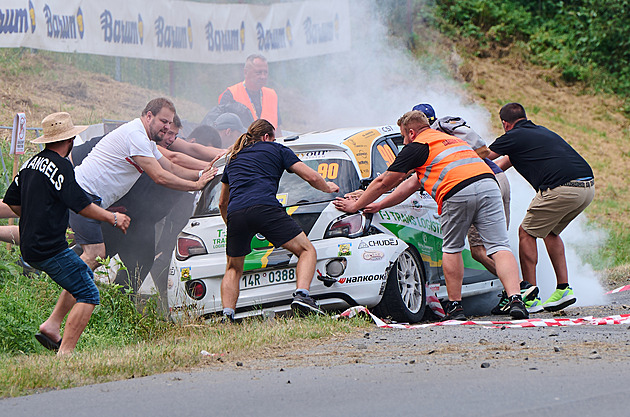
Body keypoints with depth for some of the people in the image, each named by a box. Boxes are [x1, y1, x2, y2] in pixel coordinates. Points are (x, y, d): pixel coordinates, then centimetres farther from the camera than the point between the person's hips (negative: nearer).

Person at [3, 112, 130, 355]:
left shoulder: (32, 163, 12)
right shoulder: (60, 165, -15)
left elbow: (11, 200, 20)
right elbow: (80, 204, -16)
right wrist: (113, 218, -3)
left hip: (30, 248, 10)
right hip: (50, 249, -10)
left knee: (83, 273, 26)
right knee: (88, 294, -6)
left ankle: (51, 326, 16)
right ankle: (65, 353, -14)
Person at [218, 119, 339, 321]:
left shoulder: (233, 158, 33)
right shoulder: (276, 149, 21)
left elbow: (222, 202, 40)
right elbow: (311, 177, 18)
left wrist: (230, 226, 58)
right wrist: (328, 188, 39)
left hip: (235, 213, 4)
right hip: (266, 209, -4)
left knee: (233, 269, 22)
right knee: (307, 251, 7)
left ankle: (227, 316, 1)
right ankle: (301, 295, -18)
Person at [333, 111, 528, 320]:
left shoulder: (416, 147, 14)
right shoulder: (451, 139, 38)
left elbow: (383, 183, 22)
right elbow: (413, 183, 45)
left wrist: (355, 205, 36)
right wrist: (379, 205, 50)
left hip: (458, 193, -5)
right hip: (488, 183, 5)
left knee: (452, 250, 15)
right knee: (499, 247, -2)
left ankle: (455, 306, 16)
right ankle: (515, 300, -19)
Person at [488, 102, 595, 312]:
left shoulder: (513, 137, 6)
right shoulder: (542, 131, 29)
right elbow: (508, 160, 40)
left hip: (562, 188, -8)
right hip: (588, 187, 8)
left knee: (527, 232, 9)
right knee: (550, 232, 26)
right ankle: (563, 288, 19)